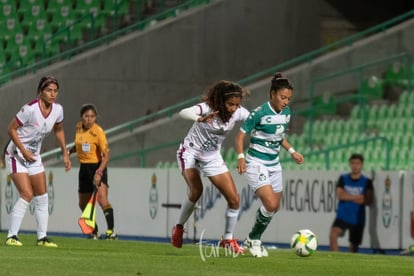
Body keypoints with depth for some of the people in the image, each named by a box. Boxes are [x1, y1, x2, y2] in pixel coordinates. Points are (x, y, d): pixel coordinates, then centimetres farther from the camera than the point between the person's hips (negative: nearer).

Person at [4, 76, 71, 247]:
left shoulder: (58, 110, -4)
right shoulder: (30, 109, -25)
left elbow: (58, 130, 15)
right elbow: (11, 129, -18)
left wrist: (65, 154, 13)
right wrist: (24, 151, -23)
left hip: (34, 156, 7)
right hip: (16, 154, -7)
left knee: (42, 197, 5)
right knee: (27, 194, -17)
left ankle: (42, 237, 13)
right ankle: (11, 236, -11)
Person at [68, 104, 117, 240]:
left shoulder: (98, 132, -17)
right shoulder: (79, 127, 2)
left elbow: (106, 155, -20)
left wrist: (99, 172, -31)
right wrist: (69, 151, 5)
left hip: (97, 167, -7)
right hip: (84, 168, 7)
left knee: (102, 200, -25)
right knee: (83, 204, 14)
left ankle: (111, 231, -27)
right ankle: (94, 232, 31)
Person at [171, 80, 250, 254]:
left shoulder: (239, 113, -15)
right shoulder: (207, 108, -28)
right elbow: (184, 113, -45)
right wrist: (199, 119, -67)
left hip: (212, 158, 5)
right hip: (190, 153, -5)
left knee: (234, 199, -4)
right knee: (196, 190, -27)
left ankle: (228, 239, 14)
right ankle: (178, 228, -3)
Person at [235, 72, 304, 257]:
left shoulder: (286, 113, 3)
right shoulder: (259, 113, -19)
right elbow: (240, 135, -14)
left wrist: (292, 152, 11)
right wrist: (241, 157, -28)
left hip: (274, 165, 8)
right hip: (256, 164, -8)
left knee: (275, 207, 11)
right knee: (270, 205, -19)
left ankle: (255, 240, 30)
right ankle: (253, 240, 2)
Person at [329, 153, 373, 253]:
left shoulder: (367, 182, -1)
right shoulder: (343, 179, 3)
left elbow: (368, 201, -9)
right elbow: (340, 195, -9)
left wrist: (348, 197, -11)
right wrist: (357, 197, -10)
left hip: (358, 218, 1)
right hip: (342, 216, -1)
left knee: (354, 245, 9)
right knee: (333, 235, -26)